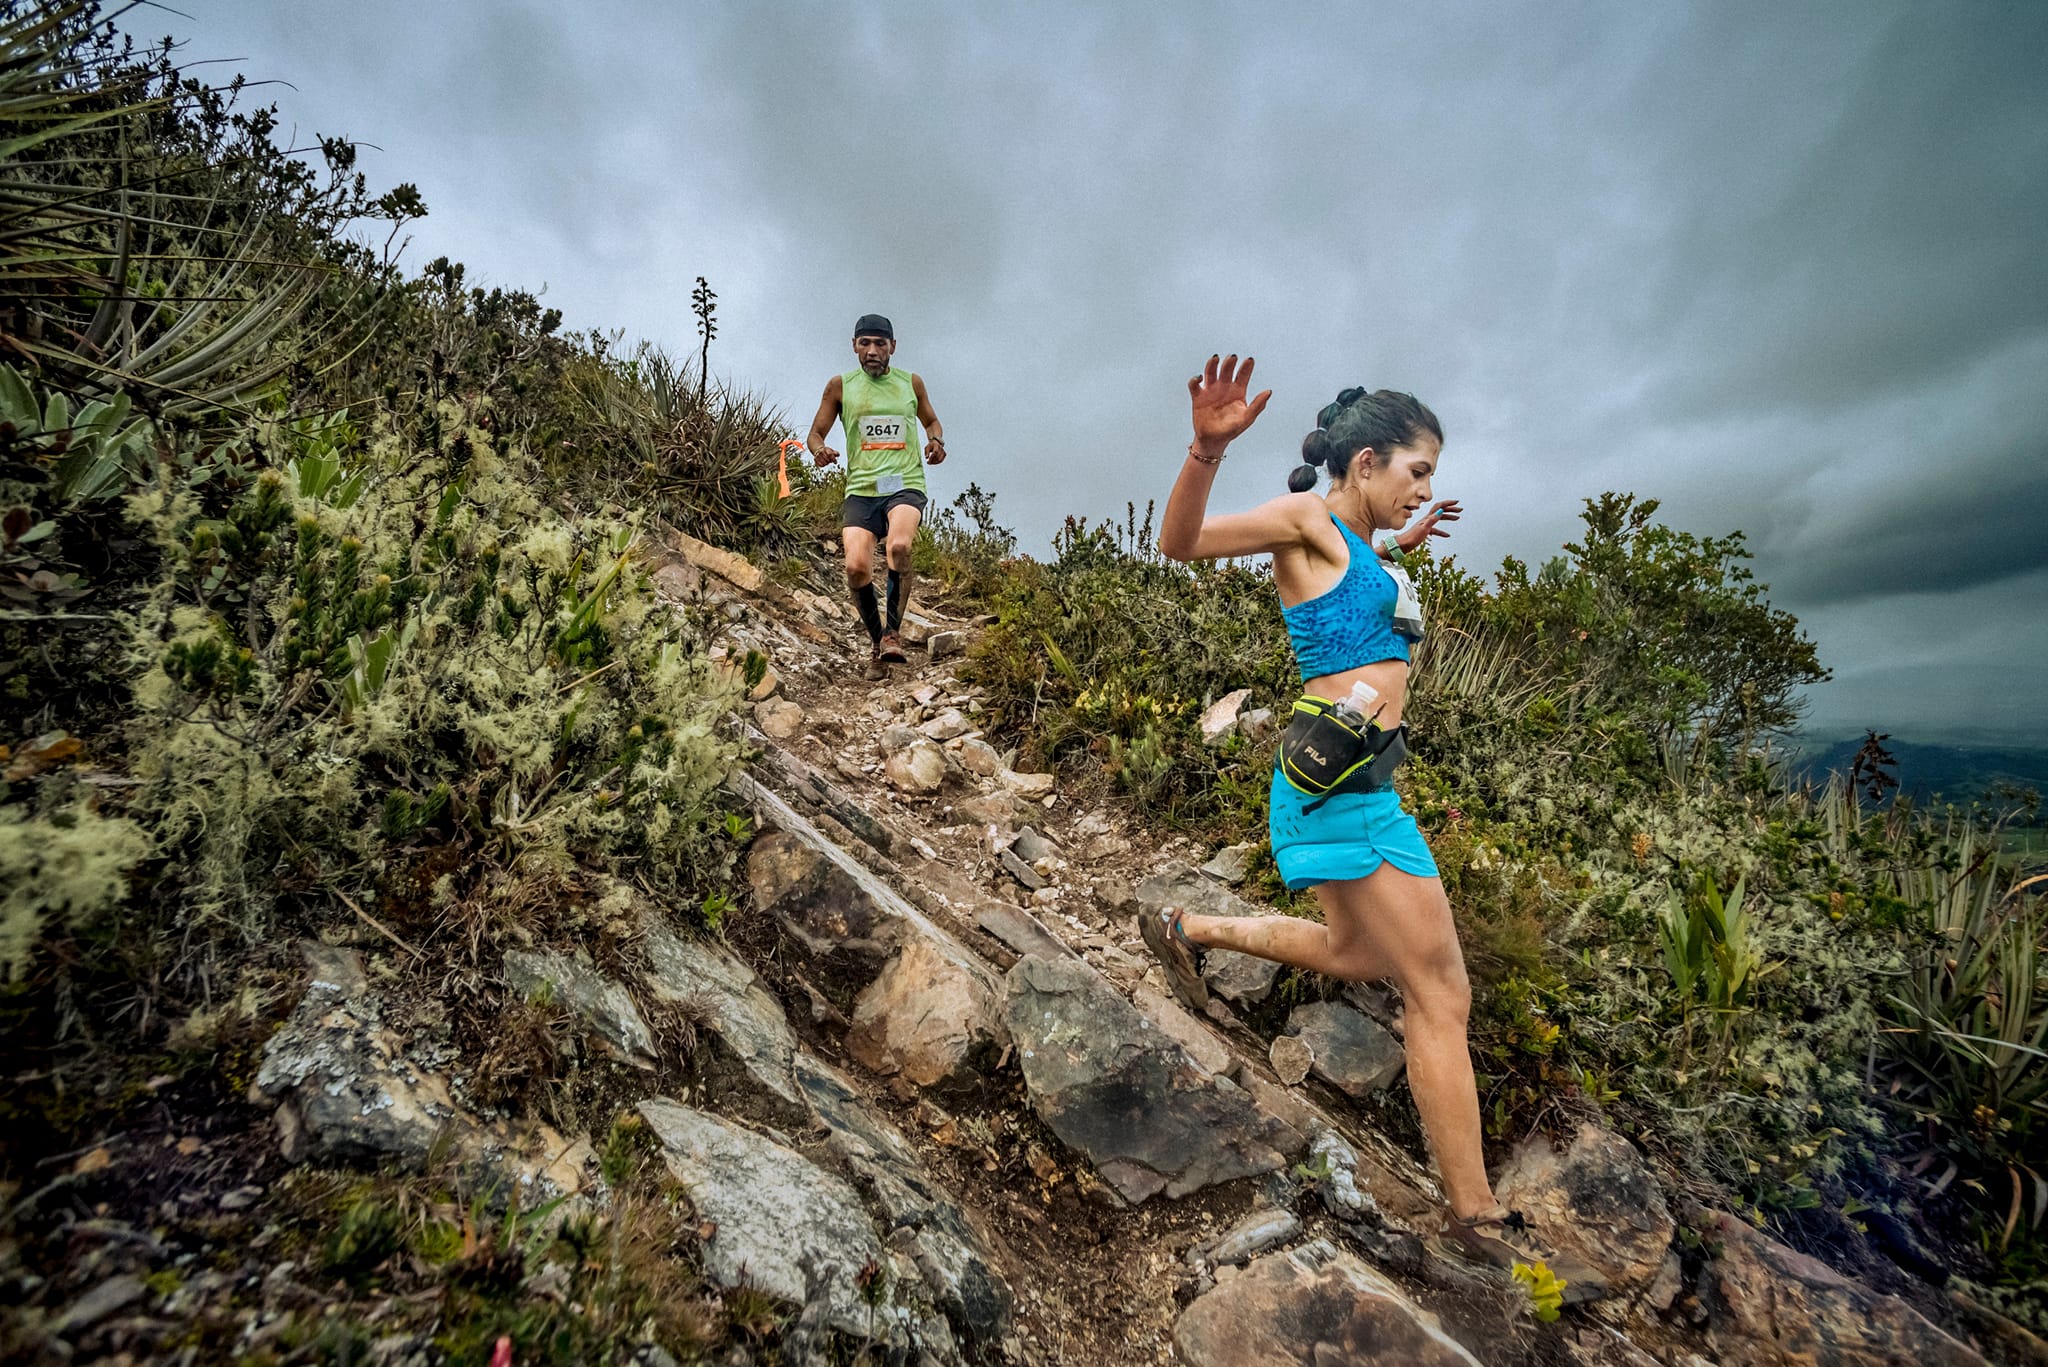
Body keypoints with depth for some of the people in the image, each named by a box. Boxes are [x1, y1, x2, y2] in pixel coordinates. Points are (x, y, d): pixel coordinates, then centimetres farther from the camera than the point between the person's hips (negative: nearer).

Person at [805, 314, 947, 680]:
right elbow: (815, 433, 13)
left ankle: (893, 632, -18)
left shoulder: (911, 383, 11)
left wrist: (936, 442, 3)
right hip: (861, 489, 1)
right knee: (856, 568, -18)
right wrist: (819, 450, -11)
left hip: (906, 486, -1)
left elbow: (931, 421, 27)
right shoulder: (840, 386, 9)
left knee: (898, 546, -32)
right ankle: (877, 641, 5)